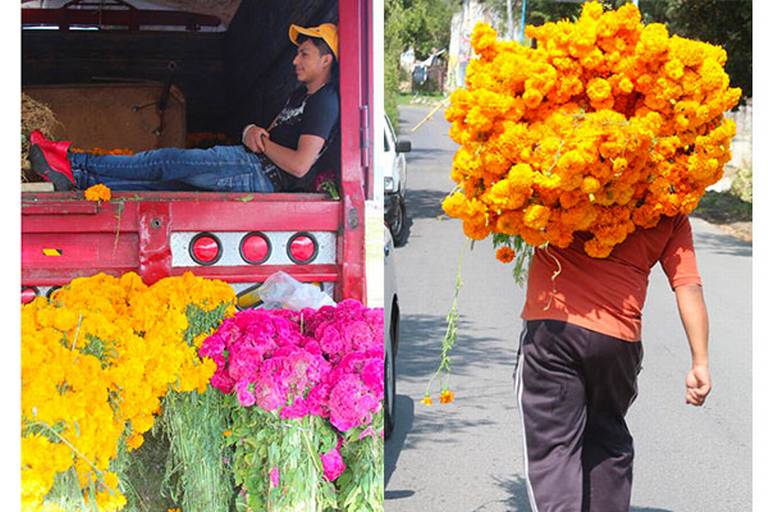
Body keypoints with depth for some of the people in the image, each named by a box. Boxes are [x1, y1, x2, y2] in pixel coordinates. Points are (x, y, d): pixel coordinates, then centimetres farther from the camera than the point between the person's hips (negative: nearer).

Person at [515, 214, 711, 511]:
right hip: (620, 339, 3)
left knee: (552, 445, 0)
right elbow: (689, 286, 2)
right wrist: (700, 362, 2)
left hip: (551, 323, -3)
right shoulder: (672, 213, 8)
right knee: (608, 442, 21)